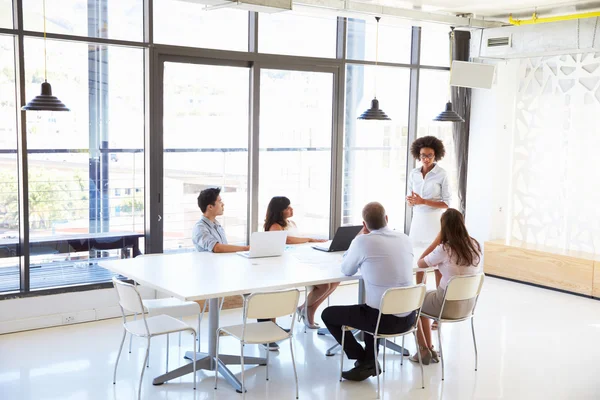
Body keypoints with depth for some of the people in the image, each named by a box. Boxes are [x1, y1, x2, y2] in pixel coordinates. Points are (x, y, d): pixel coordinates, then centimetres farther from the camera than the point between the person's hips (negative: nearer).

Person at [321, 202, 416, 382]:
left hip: (384, 318, -6)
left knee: (328, 314, 16)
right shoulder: (405, 238, 5)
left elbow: (346, 270, 6)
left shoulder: (363, 241, -12)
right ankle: (370, 360, 32)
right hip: (408, 317, 6)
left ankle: (364, 361, 16)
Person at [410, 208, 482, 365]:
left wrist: (438, 239, -7)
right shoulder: (474, 245, -2)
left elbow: (420, 263, -4)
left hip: (449, 305, -7)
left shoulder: (444, 249, -22)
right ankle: (429, 349, 30)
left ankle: (424, 350, 26)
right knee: (423, 299, 28)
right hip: (468, 303, 7)